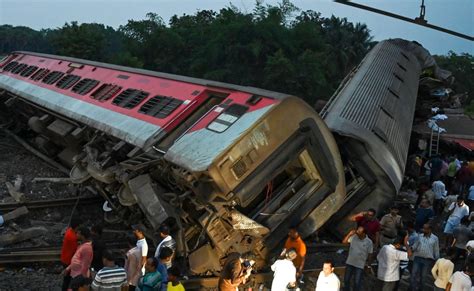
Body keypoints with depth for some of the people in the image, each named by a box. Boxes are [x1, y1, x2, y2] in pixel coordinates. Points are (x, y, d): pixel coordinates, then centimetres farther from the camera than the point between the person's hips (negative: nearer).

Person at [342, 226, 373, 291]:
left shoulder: (369, 242, -14)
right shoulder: (354, 236, -8)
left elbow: (370, 254, -5)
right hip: (349, 263, 3)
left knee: (357, 283, 6)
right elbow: (344, 241, -7)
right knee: (346, 280, 16)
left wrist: (369, 265, 1)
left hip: (360, 265, -3)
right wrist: (349, 234, -20)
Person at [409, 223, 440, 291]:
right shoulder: (420, 236, 6)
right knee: (414, 275, -2)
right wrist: (411, 248, -17)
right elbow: (415, 245, 5)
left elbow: (436, 251, 4)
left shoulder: (435, 238, 0)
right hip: (418, 258, 2)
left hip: (428, 260, -2)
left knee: (423, 277, 8)